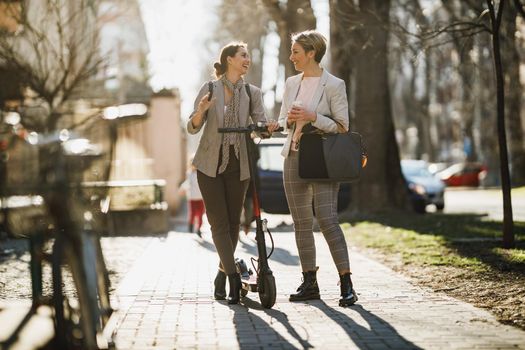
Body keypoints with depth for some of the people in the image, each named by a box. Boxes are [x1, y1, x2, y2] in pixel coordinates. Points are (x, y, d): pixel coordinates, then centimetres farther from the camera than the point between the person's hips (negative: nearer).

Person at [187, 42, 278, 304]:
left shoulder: (252, 93, 6)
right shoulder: (210, 89, -3)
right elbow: (193, 127, -4)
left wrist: (269, 127, -26)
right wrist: (201, 111, -25)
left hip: (238, 166, 3)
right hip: (211, 164, -3)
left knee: (233, 222, 6)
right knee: (219, 223, -7)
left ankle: (222, 274, 21)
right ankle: (233, 276, -11)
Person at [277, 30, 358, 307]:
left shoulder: (334, 85, -5)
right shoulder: (291, 84, 13)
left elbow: (342, 126, -7)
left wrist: (312, 117, -17)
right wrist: (290, 119, -4)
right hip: (294, 157, 6)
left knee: (327, 219, -15)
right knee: (301, 222, 7)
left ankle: (346, 284, -12)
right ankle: (310, 283, 13)